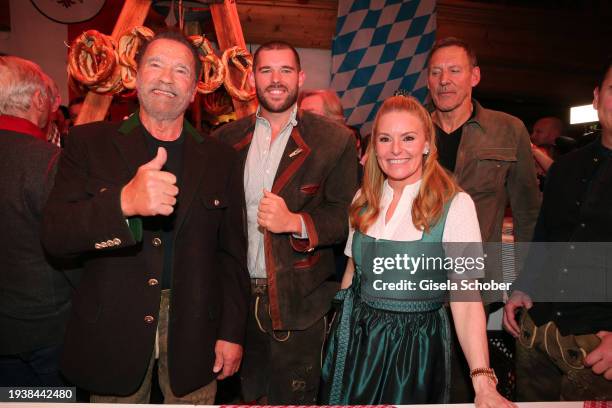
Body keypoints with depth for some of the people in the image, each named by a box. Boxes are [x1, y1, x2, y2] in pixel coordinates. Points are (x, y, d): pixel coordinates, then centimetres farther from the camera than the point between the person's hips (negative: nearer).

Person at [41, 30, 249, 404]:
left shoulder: (220, 158, 1)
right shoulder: (89, 143, -2)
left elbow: (231, 255, 3)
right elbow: (54, 234, -11)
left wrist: (232, 332, 2)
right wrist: (124, 202, -29)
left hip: (194, 330, 1)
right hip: (113, 328, 0)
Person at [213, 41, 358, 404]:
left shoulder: (335, 140, -6)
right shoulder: (229, 138, 4)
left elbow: (346, 215, -9)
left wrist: (296, 222, -24)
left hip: (297, 304, -3)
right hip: (236, 298, 4)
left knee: (293, 399, 14)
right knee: (244, 396, 22)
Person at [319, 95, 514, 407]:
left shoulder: (455, 205, -15)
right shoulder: (364, 200, 1)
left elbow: (466, 300, -18)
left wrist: (483, 382, -25)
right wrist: (340, 329, 5)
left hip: (415, 348, -4)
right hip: (355, 344, 4)